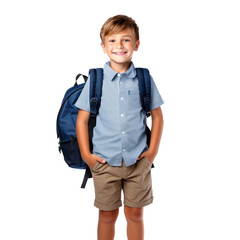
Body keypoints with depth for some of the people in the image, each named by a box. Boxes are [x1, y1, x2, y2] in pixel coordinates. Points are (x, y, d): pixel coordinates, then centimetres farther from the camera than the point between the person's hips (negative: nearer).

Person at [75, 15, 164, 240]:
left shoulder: (144, 79, -1)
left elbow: (157, 116, 7)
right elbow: (82, 120, 2)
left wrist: (153, 151, 1)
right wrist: (86, 154, -3)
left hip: (138, 161, 1)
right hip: (105, 161, 0)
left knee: (135, 214, 13)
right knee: (107, 215, 13)